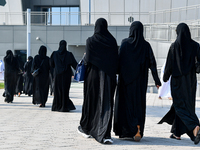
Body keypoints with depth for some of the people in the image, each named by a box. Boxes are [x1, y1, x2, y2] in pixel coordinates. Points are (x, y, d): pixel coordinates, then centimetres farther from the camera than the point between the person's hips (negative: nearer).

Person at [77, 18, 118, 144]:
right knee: (106, 103, 0)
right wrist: (113, 73, 8)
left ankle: (86, 129, 30)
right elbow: (116, 60, 0)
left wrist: (84, 59, 9)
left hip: (94, 74, -1)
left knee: (91, 101, 13)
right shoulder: (112, 41, 2)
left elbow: (88, 59, -12)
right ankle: (105, 134, -11)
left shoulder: (91, 41, -5)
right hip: (109, 76, 2)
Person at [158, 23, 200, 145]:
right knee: (183, 104, 16)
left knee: (181, 106, -1)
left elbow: (170, 65, -7)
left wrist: (165, 77, 7)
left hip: (178, 79, -4)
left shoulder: (174, 46, -9)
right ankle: (177, 133, 21)